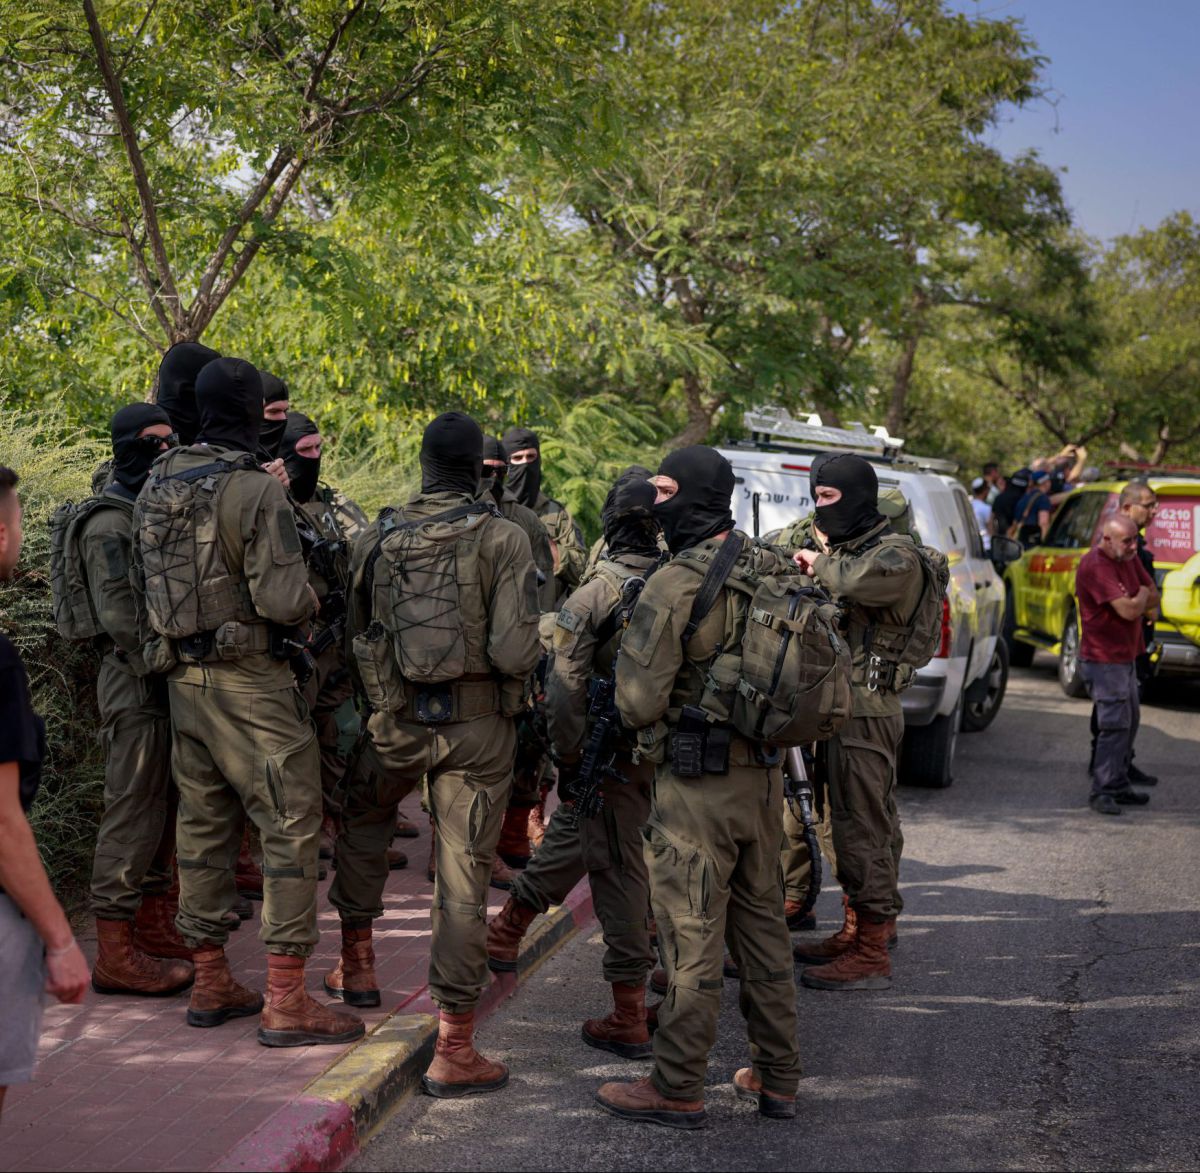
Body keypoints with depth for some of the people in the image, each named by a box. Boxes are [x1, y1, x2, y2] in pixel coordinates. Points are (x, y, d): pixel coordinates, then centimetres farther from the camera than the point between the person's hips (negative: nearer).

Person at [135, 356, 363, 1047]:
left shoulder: (155, 489, 7)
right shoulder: (256, 490, -16)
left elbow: (150, 583, 14)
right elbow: (284, 601, -20)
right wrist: (311, 603, -1)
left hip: (184, 678, 8)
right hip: (252, 682, -8)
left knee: (206, 828, 15)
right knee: (292, 831, -1)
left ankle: (211, 984, 24)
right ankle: (286, 1002, -1)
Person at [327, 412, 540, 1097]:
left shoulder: (379, 538, 2)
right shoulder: (504, 539, -10)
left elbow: (355, 635, 8)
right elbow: (515, 651, -17)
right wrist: (521, 676, 4)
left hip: (397, 719, 3)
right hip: (479, 725, -3)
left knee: (364, 818, 32)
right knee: (464, 880, 1)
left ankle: (358, 963, 37)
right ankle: (454, 1048, 5)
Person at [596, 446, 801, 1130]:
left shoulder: (676, 586, -18)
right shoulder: (776, 571, 4)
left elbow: (639, 701, -17)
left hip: (696, 786, -7)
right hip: (765, 772, 7)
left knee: (693, 938, 1)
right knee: (763, 925, 15)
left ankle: (678, 1091, 10)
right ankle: (778, 1079, 24)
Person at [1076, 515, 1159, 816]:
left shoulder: (1129, 558, 8)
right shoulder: (1095, 565, -22)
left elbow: (1153, 597, 12)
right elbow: (1129, 610, -26)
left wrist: (1136, 603, -9)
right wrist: (1141, 598, -4)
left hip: (1127, 656, 10)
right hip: (1104, 660, -10)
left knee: (1129, 722, 15)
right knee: (1114, 725, -12)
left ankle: (1119, 786, 24)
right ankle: (1103, 792, -8)